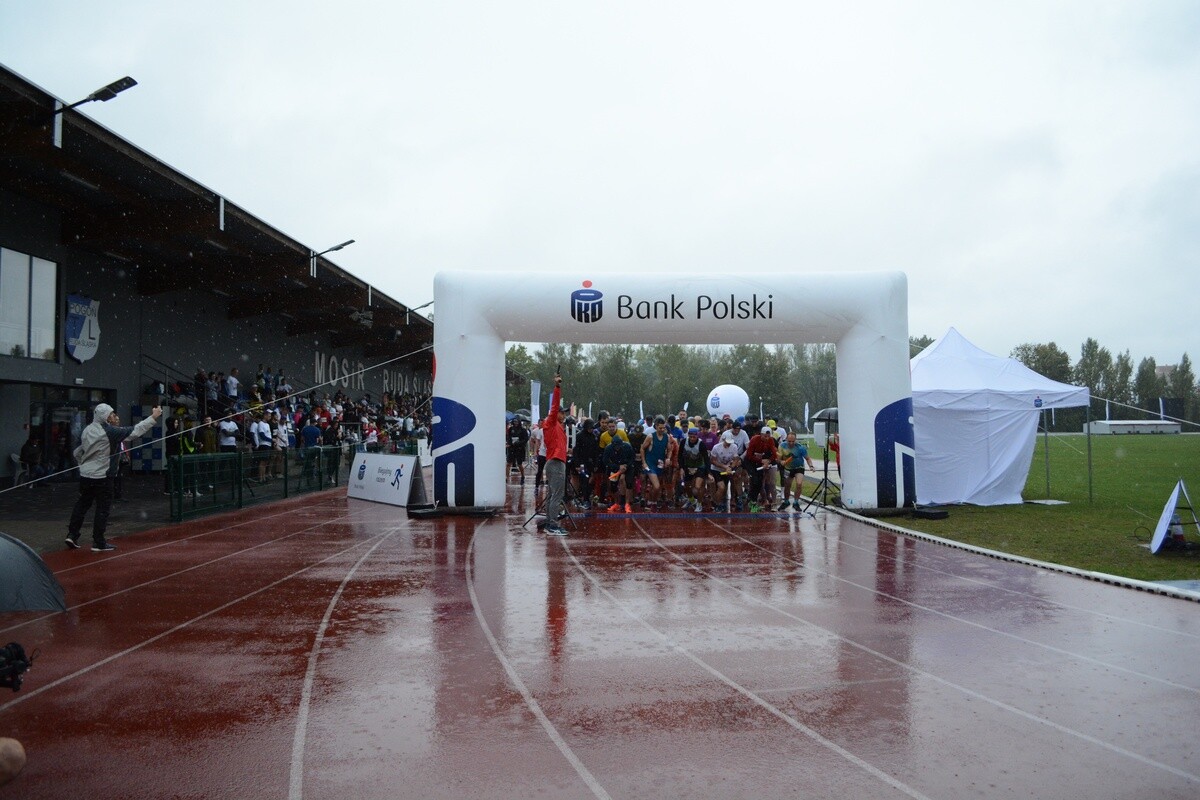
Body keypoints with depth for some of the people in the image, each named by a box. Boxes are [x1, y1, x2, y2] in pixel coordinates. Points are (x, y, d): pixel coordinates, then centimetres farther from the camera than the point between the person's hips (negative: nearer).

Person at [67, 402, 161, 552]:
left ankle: (72, 535, 19)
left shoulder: (87, 430, 5)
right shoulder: (111, 431, -15)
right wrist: (153, 417, -7)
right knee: (103, 507, 2)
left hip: (85, 475, 7)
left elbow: (77, 452, 13)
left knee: (82, 503, 18)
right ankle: (98, 542, 6)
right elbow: (136, 431, -13)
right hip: (101, 477, -7)